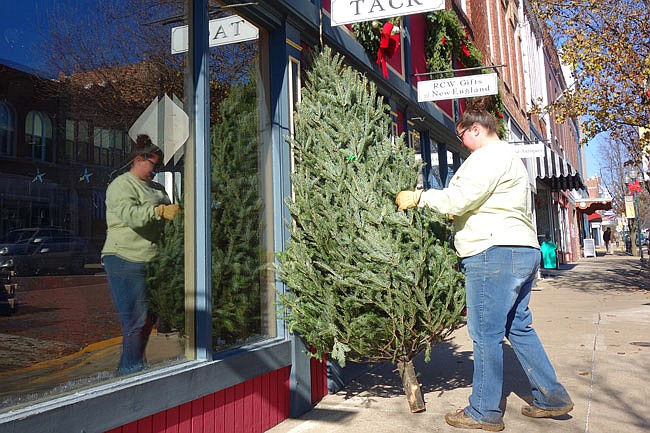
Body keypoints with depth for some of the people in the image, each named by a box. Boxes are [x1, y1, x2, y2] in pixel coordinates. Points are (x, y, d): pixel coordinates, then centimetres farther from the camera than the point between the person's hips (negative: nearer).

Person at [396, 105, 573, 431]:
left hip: (495, 252, -11)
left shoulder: (490, 156, -7)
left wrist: (418, 197, -5)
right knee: (519, 328, 16)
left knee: (486, 333, -5)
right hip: (523, 251, 11)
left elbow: (459, 199, -16)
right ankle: (552, 398, 20)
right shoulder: (508, 155, 27)